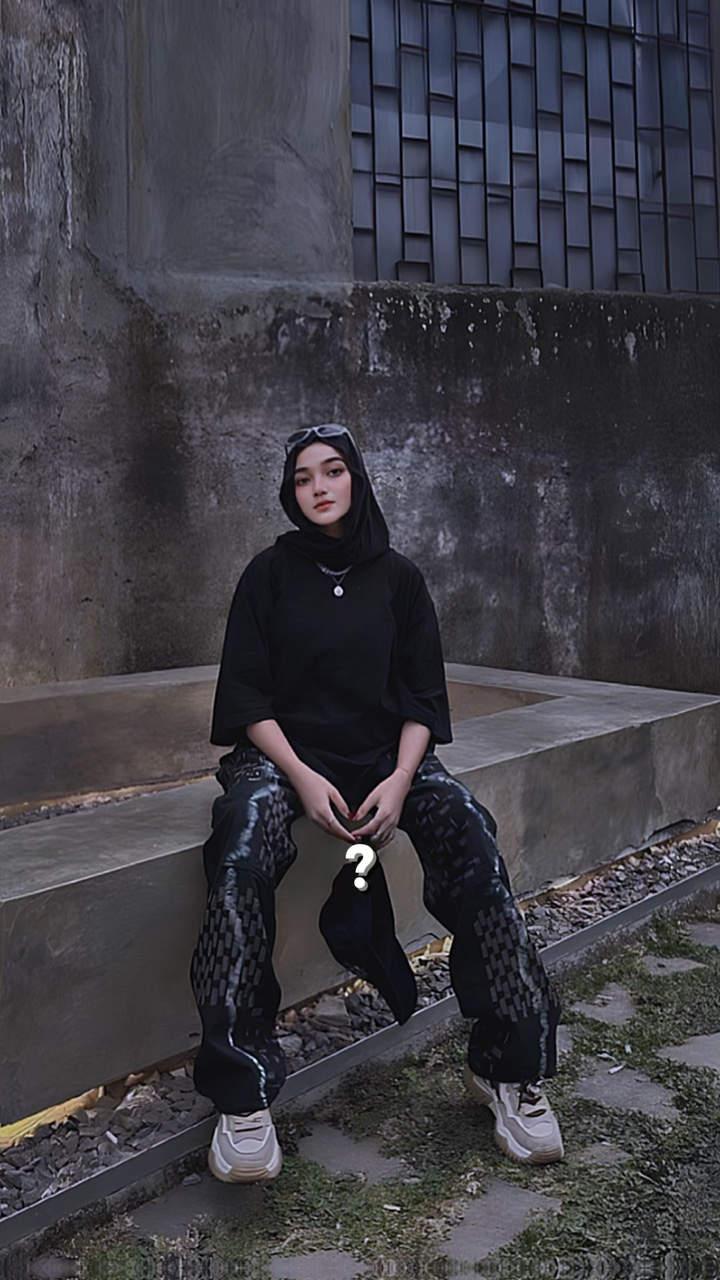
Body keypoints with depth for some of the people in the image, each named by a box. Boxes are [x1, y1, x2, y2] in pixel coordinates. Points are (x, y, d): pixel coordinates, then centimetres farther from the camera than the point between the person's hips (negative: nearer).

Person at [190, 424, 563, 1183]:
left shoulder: (398, 578, 9)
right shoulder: (271, 573, 4)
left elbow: (423, 696, 5)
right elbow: (246, 694, -2)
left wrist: (400, 781, -14)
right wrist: (302, 777, -17)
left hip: (383, 751, 2)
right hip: (286, 751, -1)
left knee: (468, 830, -28)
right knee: (243, 844, -35)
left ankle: (509, 1065, -18)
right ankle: (242, 1093, -29)